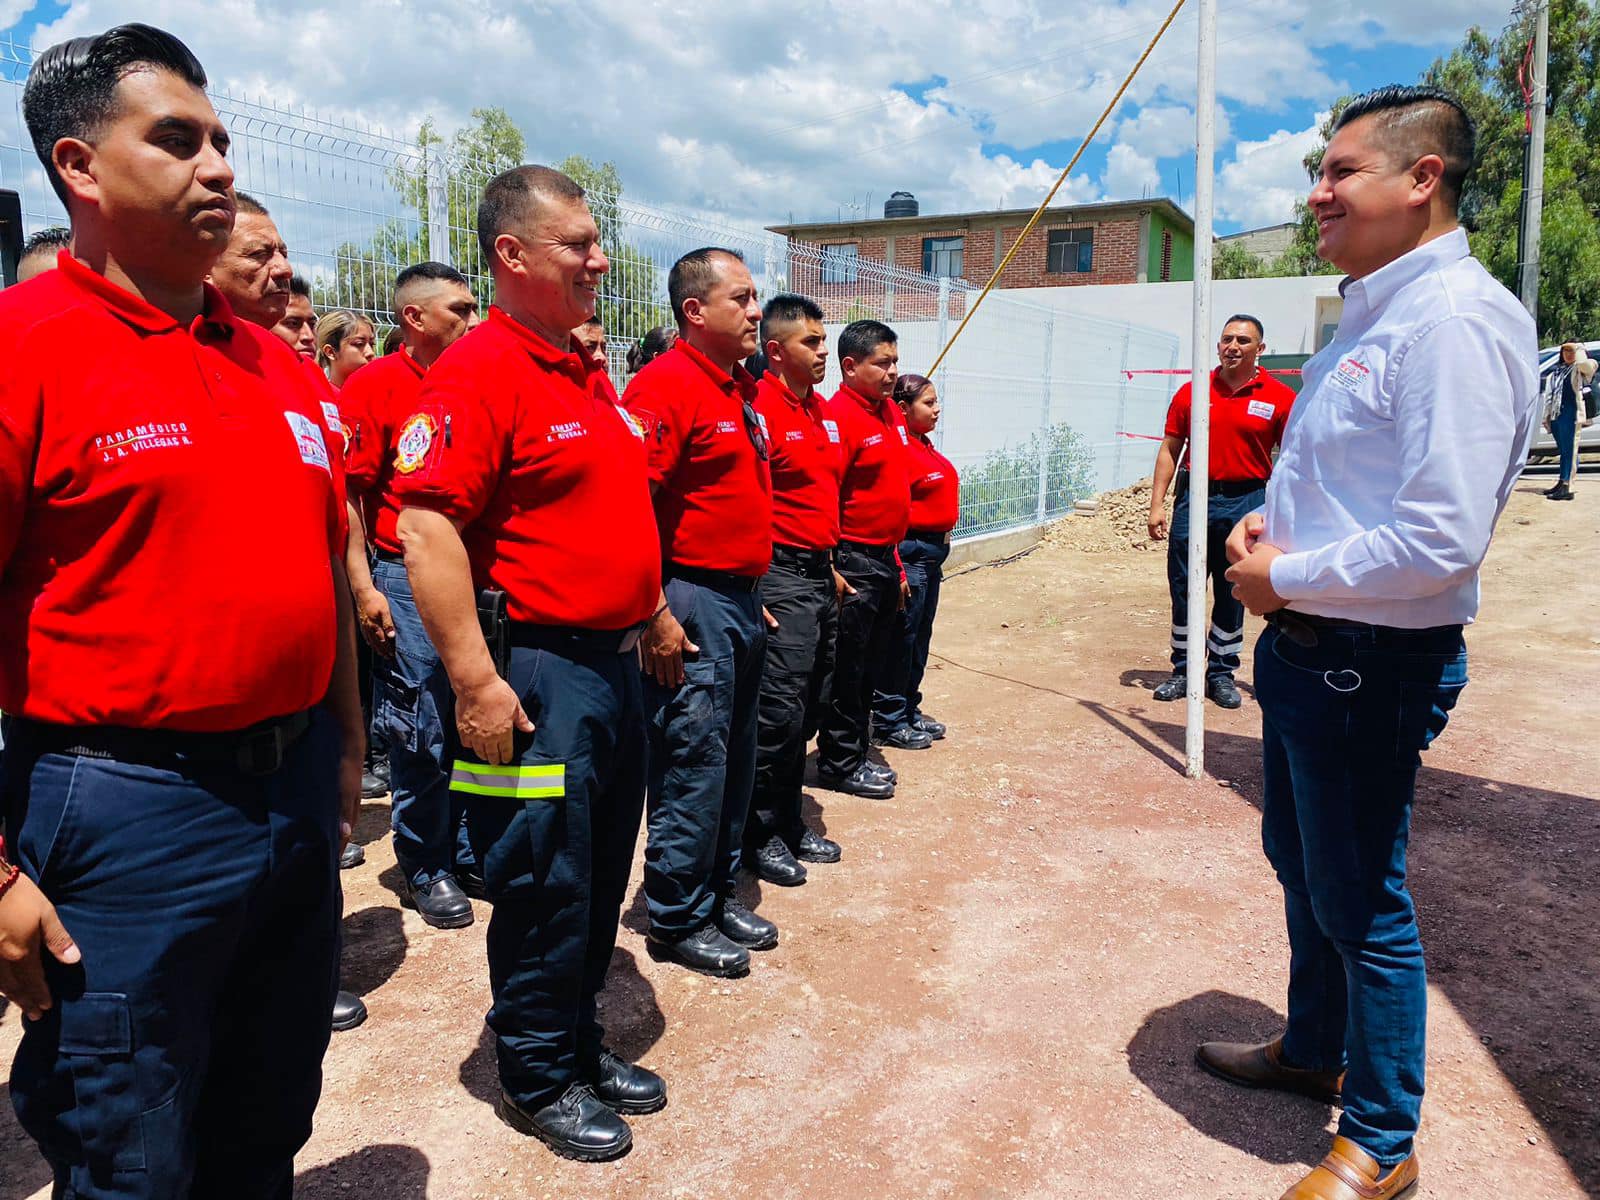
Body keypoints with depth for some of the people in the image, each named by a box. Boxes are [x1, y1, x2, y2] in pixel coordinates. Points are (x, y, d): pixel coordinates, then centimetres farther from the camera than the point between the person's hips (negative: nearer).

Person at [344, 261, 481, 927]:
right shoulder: (372, 385, -5)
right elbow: (347, 496, -8)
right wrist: (364, 588, -13)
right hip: (408, 580, -5)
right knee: (421, 734, 4)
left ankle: (470, 855, 27)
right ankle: (426, 868, 20)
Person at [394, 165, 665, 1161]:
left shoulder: (589, 373, 15)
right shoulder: (478, 371, -14)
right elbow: (427, 528, -22)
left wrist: (652, 609, 21)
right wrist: (475, 681, -24)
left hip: (616, 661, 9)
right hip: (540, 673, -9)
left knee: (601, 873, 18)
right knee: (544, 884, 5)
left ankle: (583, 1042, 37)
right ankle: (539, 1077, 25)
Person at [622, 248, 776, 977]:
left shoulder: (740, 389, 15)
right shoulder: (663, 385, -13)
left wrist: (753, 594, 19)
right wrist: (655, 616, -21)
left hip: (742, 599, 9)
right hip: (694, 602, -9)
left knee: (734, 760, 16)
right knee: (692, 764, 0)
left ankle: (720, 896, 31)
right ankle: (677, 921, 15)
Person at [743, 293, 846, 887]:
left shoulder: (820, 410, 15)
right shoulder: (760, 409, -13)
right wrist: (754, 586, -19)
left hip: (820, 574, 9)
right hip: (781, 575, -9)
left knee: (807, 709, 14)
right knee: (780, 710, -5)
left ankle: (789, 821, 26)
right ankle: (758, 833, 10)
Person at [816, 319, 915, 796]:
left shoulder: (892, 413, 12)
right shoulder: (838, 416, -15)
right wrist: (831, 571, -21)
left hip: (884, 560, 9)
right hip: (853, 561, -9)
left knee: (871, 663, 16)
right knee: (846, 668, 2)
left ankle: (855, 749, 29)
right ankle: (840, 763, 15)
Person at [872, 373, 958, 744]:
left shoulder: (923, 446, 12)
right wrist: (898, 570, -22)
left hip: (932, 554, 10)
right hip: (911, 552, -10)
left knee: (920, 635, 17)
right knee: (901, 636, 0)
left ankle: (909, 710, 29)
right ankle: (889, 722, 11)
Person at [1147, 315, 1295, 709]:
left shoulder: (1280, 398, 0)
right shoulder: (1191, 392, 5)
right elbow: (1169, 450, 7)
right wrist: (1157, 504, 0)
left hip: (1246, 502, -1)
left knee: (1232, 594, 6)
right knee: (1183, 588, 5)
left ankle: (1222, 674, 20)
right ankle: (1183, 670, 19)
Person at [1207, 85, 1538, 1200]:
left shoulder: (1452, 320, -21)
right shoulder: (1371, 314, 12)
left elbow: (1441, 541, -29)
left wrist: (1283, 579, -17)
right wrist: (1263, 526, 3)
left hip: (1371, 661, -10)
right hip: (1307, 646, 10)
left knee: (1361, 902, 5)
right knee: (1301, 861, 23)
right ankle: (1314, 1048, 45)